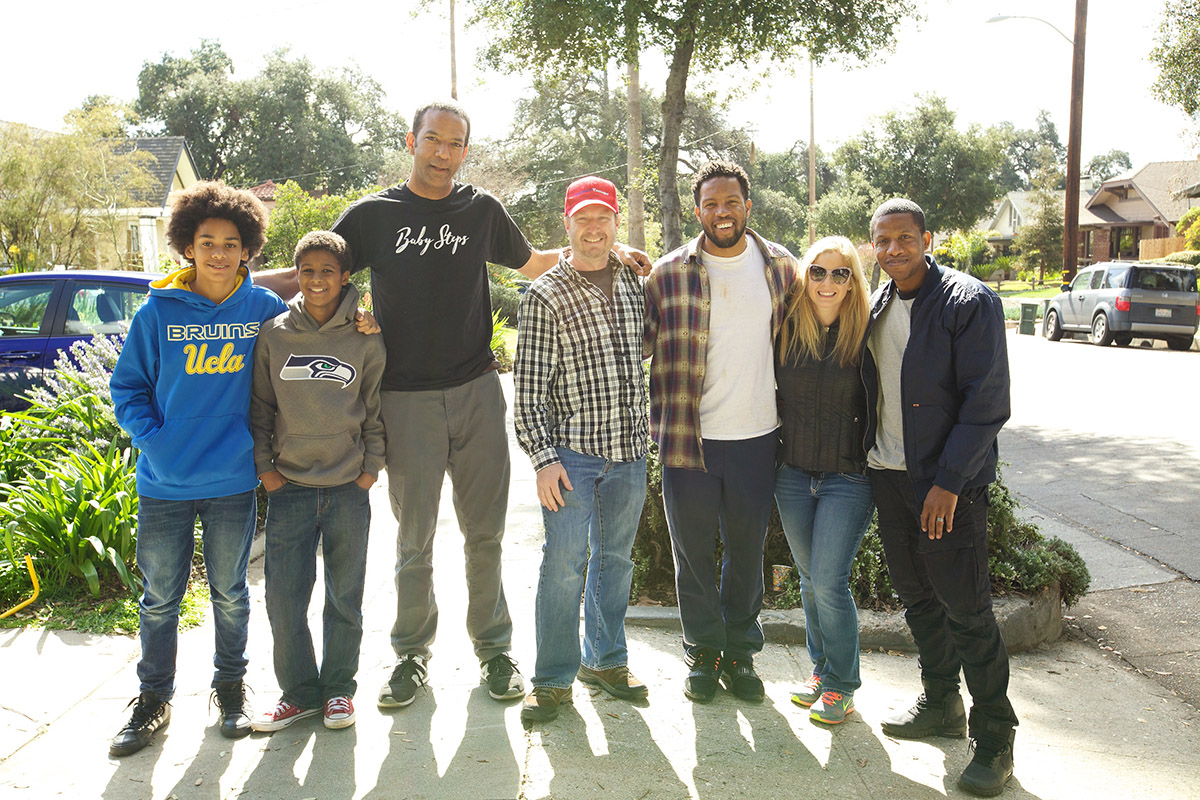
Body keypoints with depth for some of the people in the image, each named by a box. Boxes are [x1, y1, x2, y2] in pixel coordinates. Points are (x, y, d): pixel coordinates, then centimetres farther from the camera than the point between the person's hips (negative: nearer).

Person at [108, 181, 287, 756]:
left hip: (233, 481, 0)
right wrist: (151, 439, -7)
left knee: (229, 592, 14)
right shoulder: (157, 312, -3)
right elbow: (127, 385, 4)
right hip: (164, 484, 0)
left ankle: (231, 686, 32)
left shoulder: (264, 309, -1)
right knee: (160, 598, 10)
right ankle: (154, 698, 27)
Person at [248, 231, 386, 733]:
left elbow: (377, 409, 7)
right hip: (288, 486, 1)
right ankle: (299, 693, 18)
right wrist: (264, 465, 2)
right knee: (284, 597, 1)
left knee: (345, 596, 7)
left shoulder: (366, 340, 0)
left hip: (349, 488, -1)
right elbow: (260, 406, 8)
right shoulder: (274, 334, 2)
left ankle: (339, 688, 24)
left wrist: (371, 466, 1)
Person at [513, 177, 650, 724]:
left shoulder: (634, 285, 10)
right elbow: (529, 386, -9)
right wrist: (543, 456, -15)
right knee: (564, 563, -3)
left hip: (628, 452, 5)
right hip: (571, 452, -5)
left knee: (616, 559, 14)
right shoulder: (544, 297, -5)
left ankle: (605, 659, 30)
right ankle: (554, 679, 11)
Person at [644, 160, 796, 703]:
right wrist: (660, 418, -3)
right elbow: (640, 344, 5)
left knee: (746, 549, 12)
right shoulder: (668, 273, -1)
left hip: (757, 436, 1)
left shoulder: (780, 266, 5)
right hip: (688, 436, -1)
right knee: (692, 549, 9)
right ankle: (703, 651, 27)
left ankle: (740, 651, 30)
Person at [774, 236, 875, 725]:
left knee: (829, 581, -6)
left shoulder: (866, 334, -7)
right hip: (793, 473, 4)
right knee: (809, 578, 13)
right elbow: (775, 394, 13)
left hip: (848, 477, -4)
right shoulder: (787, 329, 2)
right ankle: (821, 667, 31)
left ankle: (841, 684, 13)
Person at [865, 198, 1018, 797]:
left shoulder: (969, 302, -12)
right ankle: (941, 705, 32)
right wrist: (869, 459, 10)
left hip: (948, 480, -7)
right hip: (888, 473, 7)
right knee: (915, 595, 15)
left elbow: (987, 403, -15)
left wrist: (949, 481, -18)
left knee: (965, 607, -3)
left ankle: (994, 737, 11)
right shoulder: (876, 304, 10)